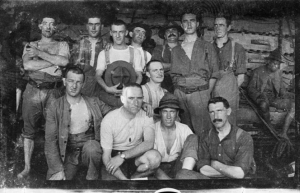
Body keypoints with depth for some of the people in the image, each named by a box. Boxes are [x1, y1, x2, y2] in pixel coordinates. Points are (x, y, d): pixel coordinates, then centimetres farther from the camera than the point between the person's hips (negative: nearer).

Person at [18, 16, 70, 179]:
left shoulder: (61, 45, 11)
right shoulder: (30, 46, 13)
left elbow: (64, 61, -11)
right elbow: (27, 65, -6)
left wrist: (39, 53, -10)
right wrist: (53, 63, -8)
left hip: (53, 91, -1)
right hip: (33, 90, 2)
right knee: (29, 130, 6)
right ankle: (27, 167, 15)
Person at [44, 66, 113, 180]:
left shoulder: (94, 102, 5)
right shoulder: (55, 108, -2)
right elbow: (50, 141, -6)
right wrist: (58, 170, -15)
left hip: (90, 149, 2)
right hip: (67, 153, -1)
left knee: (91, 147, -33)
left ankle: (92, 178, -8)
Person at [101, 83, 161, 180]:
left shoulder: (146, 116, -5)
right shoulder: (109, 119, -12)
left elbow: (149, 143, -20)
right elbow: (106, 155, -14)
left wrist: (123, 156, -28)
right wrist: (123, 179, -27)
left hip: (136, 157, 3)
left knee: (155, 156, -30)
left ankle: (134, 177, -6)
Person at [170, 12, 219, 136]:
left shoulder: (207, 47, 9)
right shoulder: (176, 50, 16)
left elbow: (214, 74, 5)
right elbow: (173, 75, 15)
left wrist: (208, 92, -5)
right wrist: (179, 90, 0)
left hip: (200, 93, -2)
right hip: (180, 94, 2)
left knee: (202, 132, -6)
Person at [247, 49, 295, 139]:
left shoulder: (278, 72, 13)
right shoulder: (258, 72, 0)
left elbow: (282, 88, 19)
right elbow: (250, 88, -1)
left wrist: (285, 94, -5)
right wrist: (260, 95, -21)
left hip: (275, 98, 4)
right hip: (262, 98, -4)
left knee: (294, 105, -20)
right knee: (264, 104, -41)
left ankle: (283, 133, -24)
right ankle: (269, 126, -15)